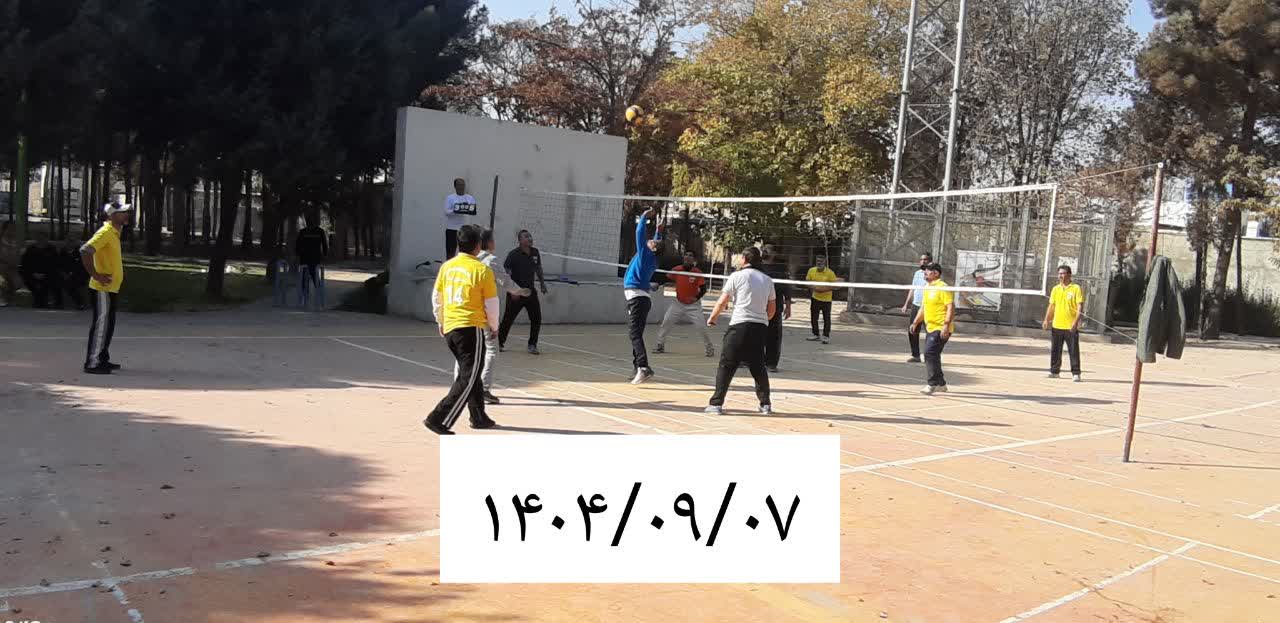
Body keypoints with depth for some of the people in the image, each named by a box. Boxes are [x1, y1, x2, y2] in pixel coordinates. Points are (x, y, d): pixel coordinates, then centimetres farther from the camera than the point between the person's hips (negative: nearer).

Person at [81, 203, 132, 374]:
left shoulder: (114, 232, 14)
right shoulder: (105, 232, -16)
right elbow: (85, 251, -28)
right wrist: (95, 275, -23)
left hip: (111, 288, 10)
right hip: (102, 288, -10)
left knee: (108, 324, 15)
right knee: (101, 324, -6)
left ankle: (103, 359, 24)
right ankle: (93, 363, -3)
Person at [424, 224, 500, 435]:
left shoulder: (446, 266, 7)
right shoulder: (482, 270, -8)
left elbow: (436, 298, 14)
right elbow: (491, 304, -4)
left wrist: (441, 323, 27)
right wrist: (494, 326, 13)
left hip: (450, 328, 7)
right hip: (472, 328, -7)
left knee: (468, 372, 20)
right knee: (469, 378, -2)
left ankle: (479, 417, 30)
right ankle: (439, 419, -11)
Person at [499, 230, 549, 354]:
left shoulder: (535, 252, 4)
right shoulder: (514, 254, -13)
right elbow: (505, 273, -15)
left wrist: (542, 282, 18)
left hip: (530, 291, 5)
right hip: (515, 293, -5)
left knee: (536, 319, 0)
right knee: (508, 319, 3)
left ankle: (532, 345, 12)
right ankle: (500, 343, 20)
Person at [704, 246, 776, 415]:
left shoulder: (737, 276, -1)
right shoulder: (767, 280, 12)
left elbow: (722, 302, -1)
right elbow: (772, 309, 15)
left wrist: (712, 318, 13)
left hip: (739, 326, -4)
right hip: (761, 328, 4)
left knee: (726, 365, 1)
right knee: (758, 367, 16)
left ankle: (716, 404, -1)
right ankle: (765, 404, 18)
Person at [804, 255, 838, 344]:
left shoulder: (830, 273, -12)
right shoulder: (811, 271, 0)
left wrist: (824, 289, -24)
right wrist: (813, 288, -11)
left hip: (826, 299, -4)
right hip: (815, 298, 4)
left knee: (826, 318, 0)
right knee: (813, 318, 10)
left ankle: (826, 336, 8)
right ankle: (816, 335, 24)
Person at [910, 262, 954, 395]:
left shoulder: (943, 287, -13)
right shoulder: (927, 288, 15)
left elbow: (951, 307, -18)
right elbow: (923, 307, 25)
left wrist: (946, 325, -26)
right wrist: (915, 323, 18)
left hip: (941, 329, -9)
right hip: (930, 328, 9)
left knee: (930, 353, -17)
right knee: (932, 355, 12)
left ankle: (933, 384, -10)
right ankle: (941, 384, 24)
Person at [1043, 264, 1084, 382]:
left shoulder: (1076, 288, -4)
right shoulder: (1055, 289, 11)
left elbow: (1080, 307, -9)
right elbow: (1051, 306, 16)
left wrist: (1076, 322, -19)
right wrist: (1047, 320, 7)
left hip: (1071, 327, -5)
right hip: (1057, 325, 5)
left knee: (1074, 351, -2)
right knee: (1055, 350, 10)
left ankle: (1076, 373, 2)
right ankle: (1054, 371, 20)